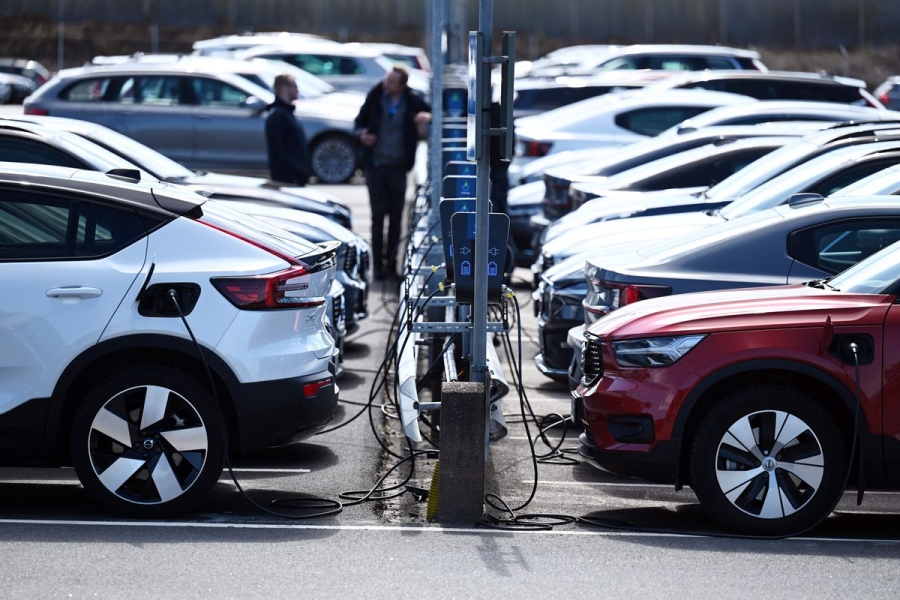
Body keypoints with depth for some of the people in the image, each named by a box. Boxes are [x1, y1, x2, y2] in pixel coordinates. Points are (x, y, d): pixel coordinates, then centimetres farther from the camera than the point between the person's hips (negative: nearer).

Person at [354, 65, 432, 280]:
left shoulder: (412, 101, -3)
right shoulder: (375, 97, 0)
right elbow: (360, 120, 12)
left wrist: (428, 117, -23)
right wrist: (362, 134, -9)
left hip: (398, 167, 0)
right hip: (375, 165, 0)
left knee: (396, 218, 5)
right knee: (378, 216, 1)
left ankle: (391, 264, 14)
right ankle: (378, 265, 5)